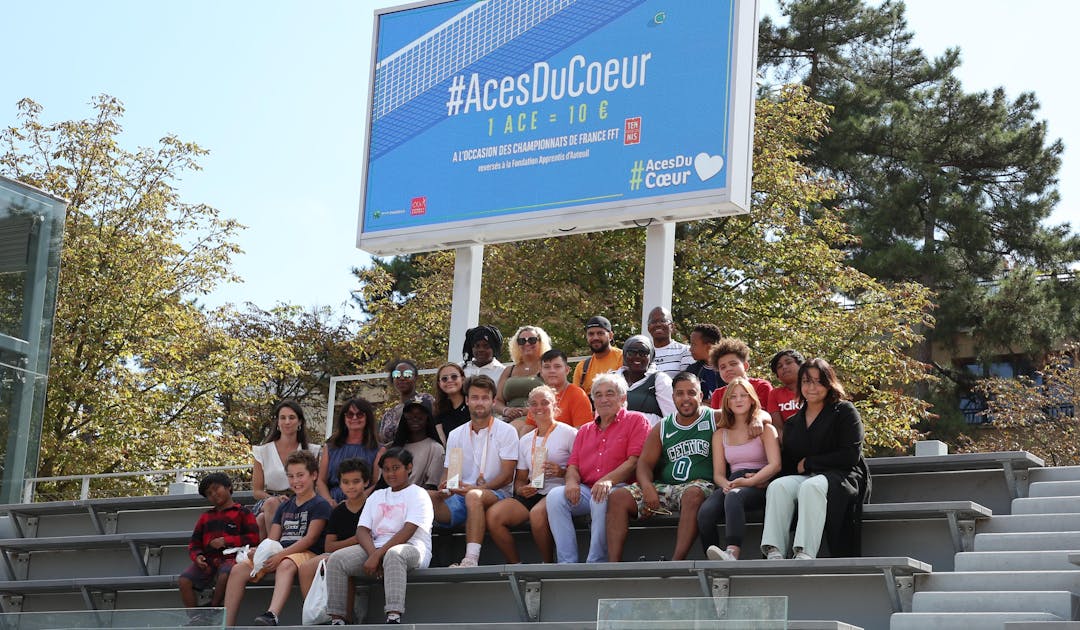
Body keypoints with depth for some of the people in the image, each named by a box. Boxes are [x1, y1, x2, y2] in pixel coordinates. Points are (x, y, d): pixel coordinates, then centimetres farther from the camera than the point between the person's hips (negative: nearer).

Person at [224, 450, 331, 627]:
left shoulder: (320, 505, 3)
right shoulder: (285, 507, 25)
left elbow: (310, 539, -9)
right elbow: (272, 539, 17)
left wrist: (280, 555, -19)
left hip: (307, 553, -7)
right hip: (278, 554, 7)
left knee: (285, 565, -41)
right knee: (239, 569, -17)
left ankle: (271, 615, -65)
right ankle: (227, 624, -24)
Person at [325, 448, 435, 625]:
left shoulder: (418, 495, 4)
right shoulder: (376, 496, 23)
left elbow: (407, 532, -11)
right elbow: (362, 531, 9)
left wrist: (378, 555, -20)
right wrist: (373, 554, -13)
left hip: (410, 548, -6)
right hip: (376, 547, 6)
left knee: (393, 554, -41)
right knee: (336, 559, -18)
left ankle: (394, 617, -52)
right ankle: (336, 619, -23)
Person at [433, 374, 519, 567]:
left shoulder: (506, 432, 4)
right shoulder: (456, 435, 18)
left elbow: (506, 476, -4)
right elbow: (447, 473, 14)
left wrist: (474, 488, -18)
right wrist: (444, 489, -12)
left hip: (497, 495, -4)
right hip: (460, 497, 4)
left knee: (474, 497, -40)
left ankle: (471, 560, -49)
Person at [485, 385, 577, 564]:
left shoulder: (568, 433, 3)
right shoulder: (525, 440, 21)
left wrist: (562, 472, -21)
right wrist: (521, 489, 0)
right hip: (531, 494, 6)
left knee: (537, 513, -38)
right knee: (493, 514, -19)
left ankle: (548, 565, -17)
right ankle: (516, 567, -10)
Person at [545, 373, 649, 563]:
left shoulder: (635, 421, 8)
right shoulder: (585, 430, 28)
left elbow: (635, 461, -6)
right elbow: (573, 464, 20)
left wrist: (608, 480, -22)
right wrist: (572, 481, -6)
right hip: (585, 490, 5)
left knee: (601, 499, -39)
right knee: (555, 496, -24)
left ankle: (596, 564, -32)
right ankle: (567, 564, -28)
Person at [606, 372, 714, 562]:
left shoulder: (715, 419, 7)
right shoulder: (662, 428, 17)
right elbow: (645, 463, 10)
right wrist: (647, 487, -12)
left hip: (699, 485, -4)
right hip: (664, 488, 4)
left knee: (693, 494, -41)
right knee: (617, 497, -14)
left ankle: (677, 562, -46)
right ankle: (613, 565, -24)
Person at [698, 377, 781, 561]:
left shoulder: (765, 429, 11)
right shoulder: (720, 434, 22)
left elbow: (775, 465, -3)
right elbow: (718, 473, 15)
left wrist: (750, 481, -19)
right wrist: (726, 484, -10)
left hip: (760, 484, -4)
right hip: (732, 485, 4)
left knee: (734, 497, -40)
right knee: (705, 511, -31)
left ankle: (732, 553, -58)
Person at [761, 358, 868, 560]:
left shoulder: (844, 411, 5)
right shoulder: (792, 423, 22)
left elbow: (850, 456, -6)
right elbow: (786, 464, 15)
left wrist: (808, 463, -3)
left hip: (842, 477, -5)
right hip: (804, 478, 5)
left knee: (811, 486, -37)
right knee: (778, 486, -27)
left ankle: (805, 554, -48)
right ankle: (774, 552, -41)